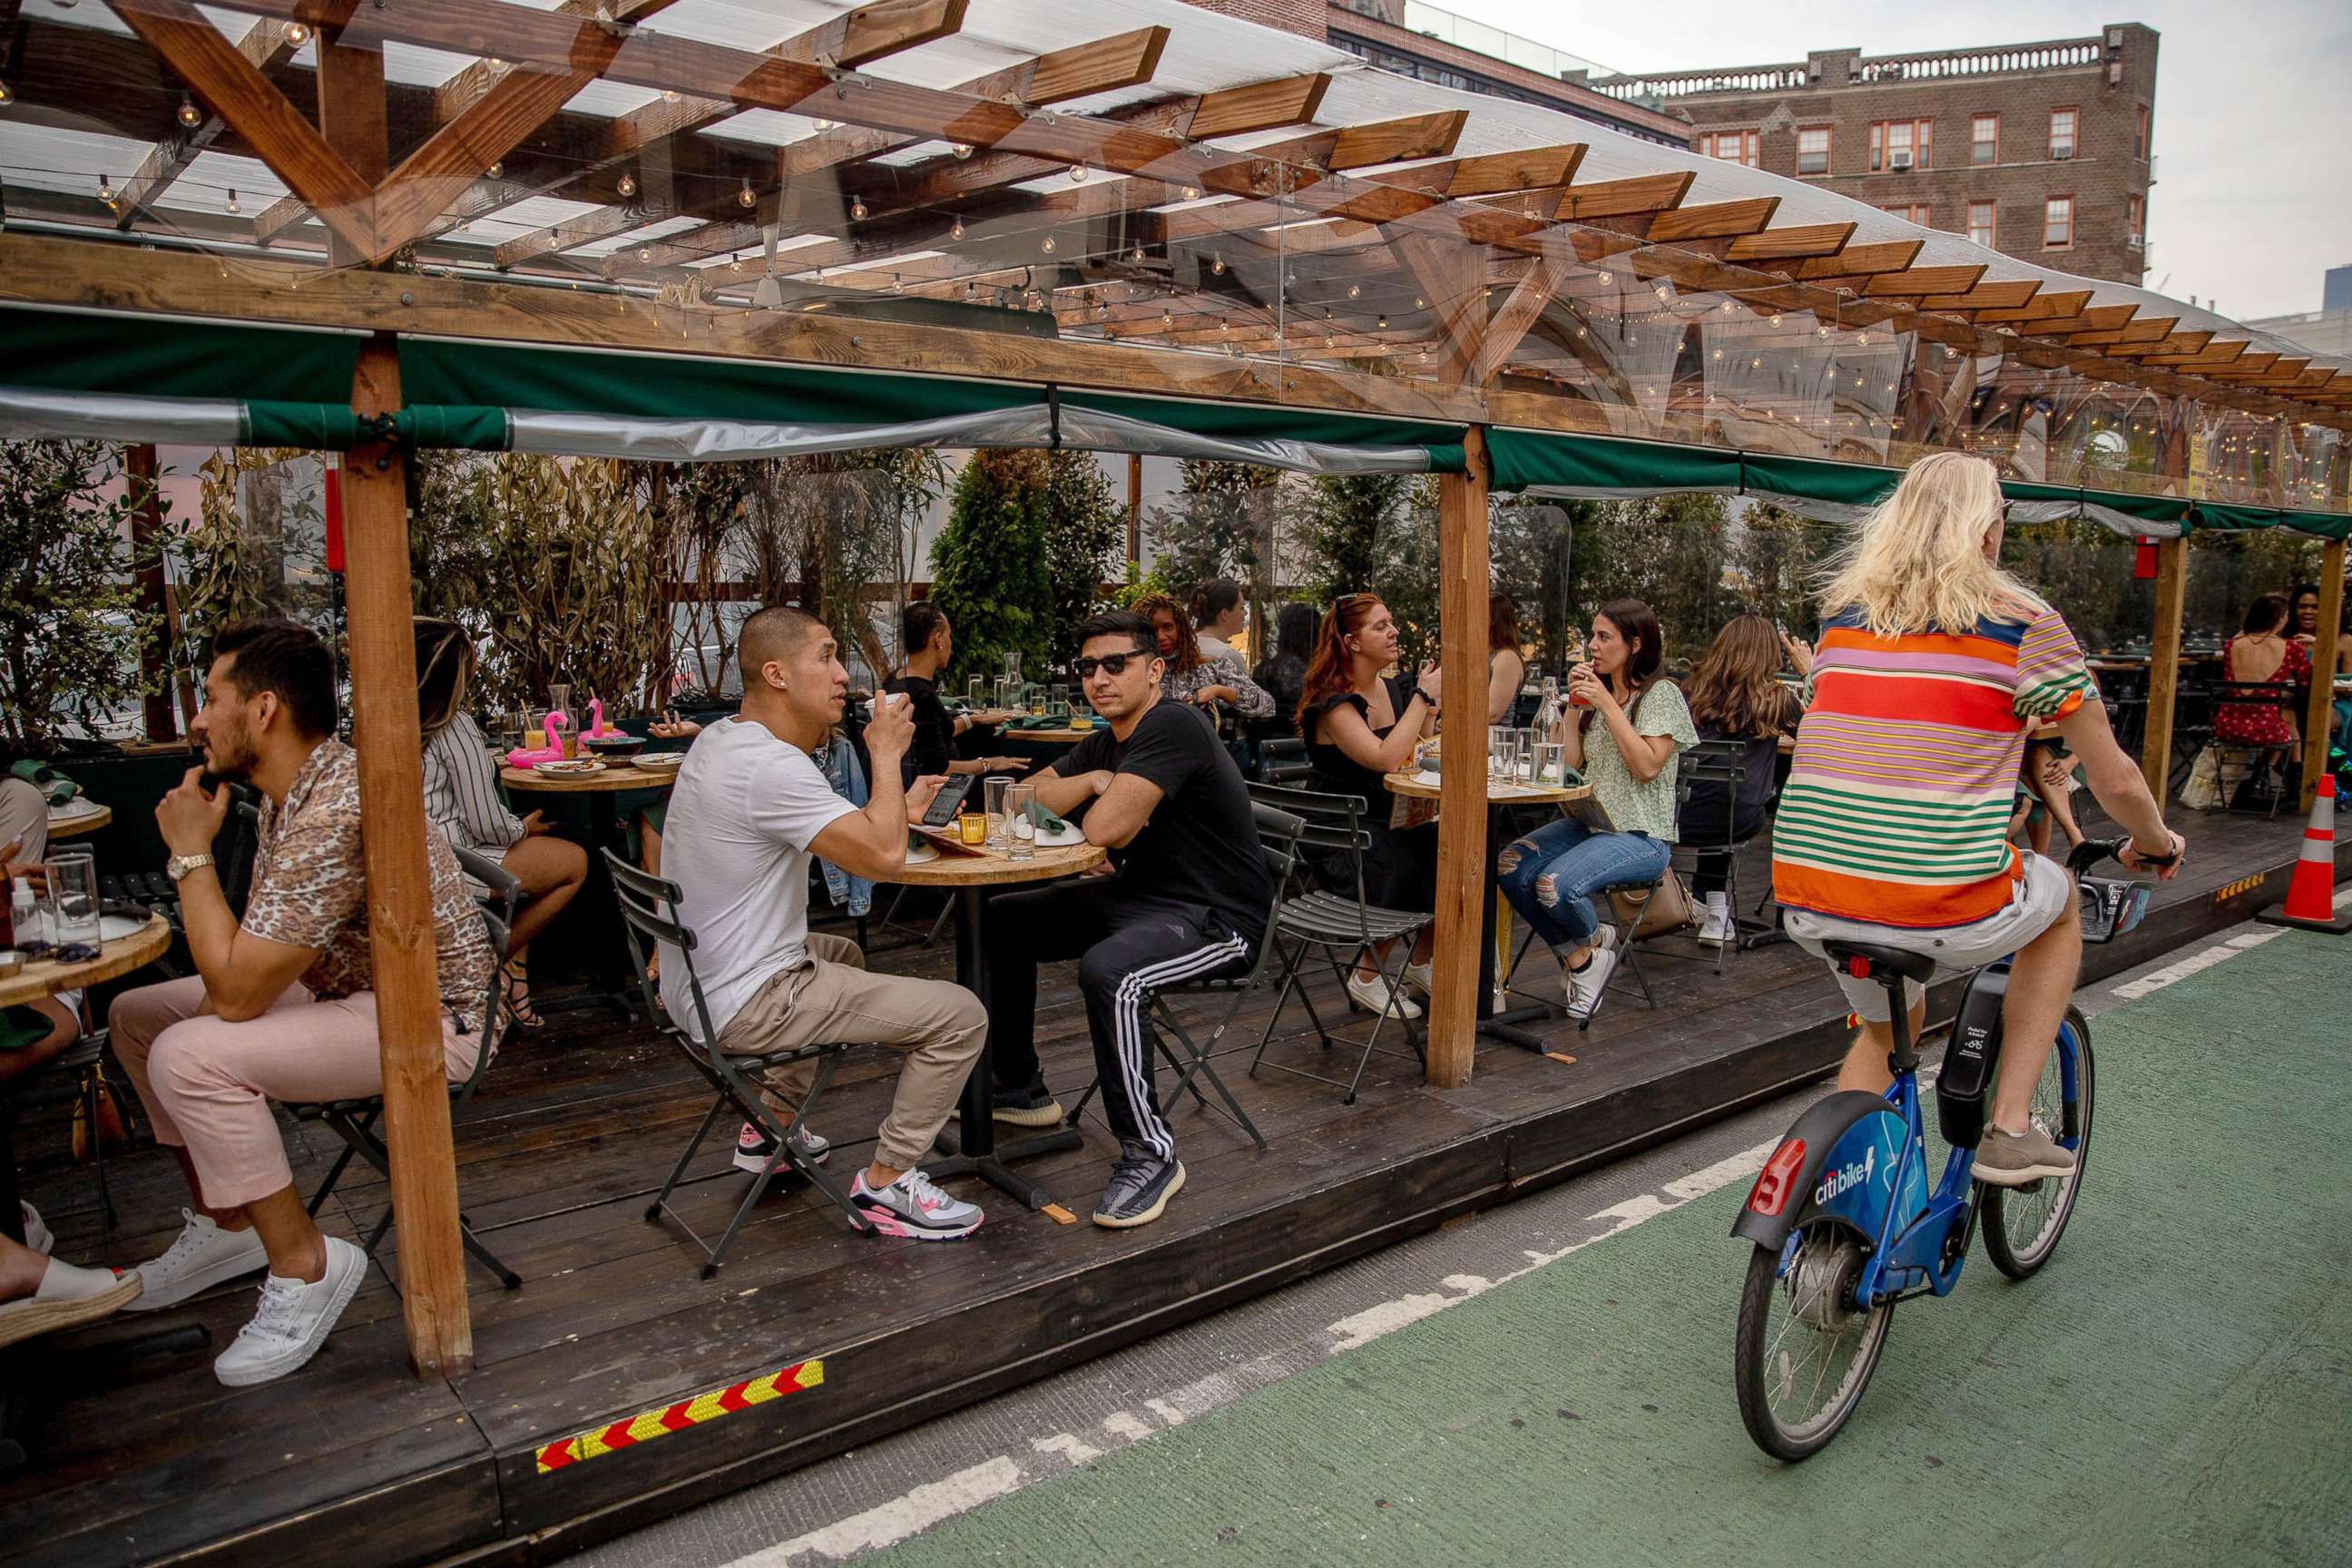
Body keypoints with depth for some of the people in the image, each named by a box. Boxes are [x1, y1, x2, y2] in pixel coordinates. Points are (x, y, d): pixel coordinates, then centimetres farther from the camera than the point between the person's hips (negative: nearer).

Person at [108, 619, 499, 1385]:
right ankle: (226, 1225, 24)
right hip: (342, 989, 11)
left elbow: (236, 993, -26)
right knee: (137, 1015, 13)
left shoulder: (337, 811, -29)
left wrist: (191, 853, -17)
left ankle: (304, 1263, -8)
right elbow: (248, 963, 13)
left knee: (189, 1057, -26)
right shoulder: (288, 791, 4)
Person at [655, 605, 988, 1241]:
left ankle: (772, 1123, 36)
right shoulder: (771, 765, -24)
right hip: (745, 1004, -10)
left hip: (697, 986, 10)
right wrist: (886, 753, -14)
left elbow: (835, 829, 19)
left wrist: (895, 808, 6)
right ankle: (886, 1182, 2)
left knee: (844, 955, 38)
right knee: (960, 1015, -10)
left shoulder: (720, 738, 8)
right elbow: (881, 856, -28)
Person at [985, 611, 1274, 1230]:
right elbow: (1029, 798, 12)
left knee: (1108, 970, -39)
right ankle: (1019, 1086, 28)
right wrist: (1095, 781, -6)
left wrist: (1102, 798, -3)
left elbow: (1105, 828, -28)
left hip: (1214, 918, -11)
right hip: (1137, 895, 11)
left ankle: (1150, 1154, -23)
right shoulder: (1106, 742, 10)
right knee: (1002, 920, 16)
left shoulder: (1172, 726, -20)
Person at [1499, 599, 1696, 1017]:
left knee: (1556, 885, -32)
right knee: (1509, 866, -19)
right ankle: (1577, 956, -2)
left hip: (1640, 834, -7)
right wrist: (1574, 701, 3)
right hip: (1588, 822, 7)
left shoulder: (1661, 694, -5)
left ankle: (1592, 942, 5)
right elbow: (1568, 762, 11)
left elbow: (1647, 767, -17)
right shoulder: (1596, 689, 16)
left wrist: (1608, 705, -16)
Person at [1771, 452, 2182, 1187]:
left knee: (1886, 1025, 34)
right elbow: (2114, 780, 6)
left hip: (1806, 898, 5)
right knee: (2061, 900, 30)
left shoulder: (1842, 612, 13)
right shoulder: (2025, 621, 1)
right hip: (1945, 906, -4)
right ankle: (2009, 1128, 25)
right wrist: (2157, 844, 27)